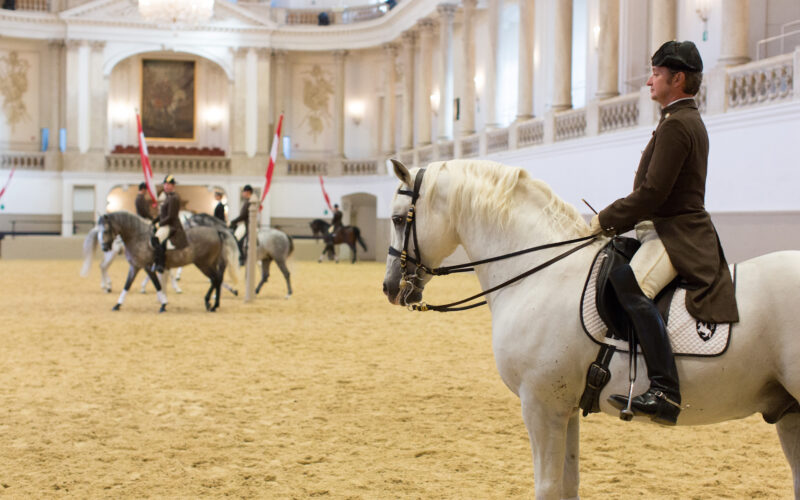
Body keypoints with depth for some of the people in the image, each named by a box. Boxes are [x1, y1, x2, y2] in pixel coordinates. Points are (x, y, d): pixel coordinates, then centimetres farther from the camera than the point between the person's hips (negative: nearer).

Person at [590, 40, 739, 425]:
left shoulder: (676, 124, -14)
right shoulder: (687, 120, 20)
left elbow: (652, 193, -21)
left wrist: (605, 221, -13)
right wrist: (613, 220, 14)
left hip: (677, 234, -12)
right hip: (669, 231, 12)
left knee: (630, 285, -33)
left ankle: (665, 391, -39)